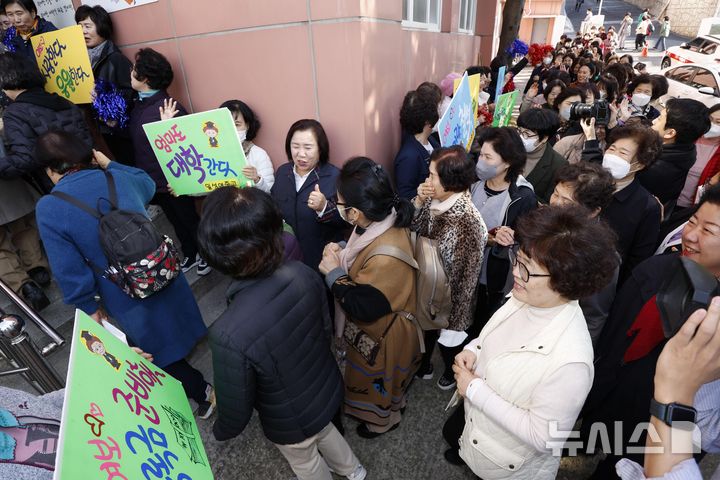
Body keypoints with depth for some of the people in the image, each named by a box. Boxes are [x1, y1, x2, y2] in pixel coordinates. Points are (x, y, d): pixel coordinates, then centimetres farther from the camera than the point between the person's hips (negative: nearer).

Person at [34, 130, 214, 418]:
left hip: (127, 297, -5)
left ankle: (202, 393, 28)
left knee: (160, 350, 17)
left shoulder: (48, 209, -16)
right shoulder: (118, 177, -6)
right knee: (173, 324, 30)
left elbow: (69, 270, -14)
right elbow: (148, 185, 19)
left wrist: (89, 307, -1)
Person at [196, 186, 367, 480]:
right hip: (326, 389, 4)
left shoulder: (230, 334, -40)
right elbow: (326, 330, -7)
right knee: (324, 431, 37)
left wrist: (222, 431, 2)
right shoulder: (303, 274, -26)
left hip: (291, 420, -4)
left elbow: (236, 407, -22)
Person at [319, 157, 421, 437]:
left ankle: (385, 419, 54)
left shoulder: (386, 258, -43)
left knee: (379, 380, 23)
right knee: (375, 377, 34)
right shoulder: (386, 221, -15)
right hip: (376, 325, 8)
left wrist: (334, 272, -23)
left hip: (382, 337, -8)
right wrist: (342, 255, -12)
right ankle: (393, 404, 63)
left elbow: (362, 308, -31)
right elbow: (364, 266, 5)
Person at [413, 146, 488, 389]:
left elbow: (466, 273, -24)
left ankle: (451, 371, 57)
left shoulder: (468, 220, -32)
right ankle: (423, 364, 58)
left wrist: (454, 316, -16)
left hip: (449, 295, -5)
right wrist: (418, 201, -19)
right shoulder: (434, 200, -13)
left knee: (448, 334, 23)